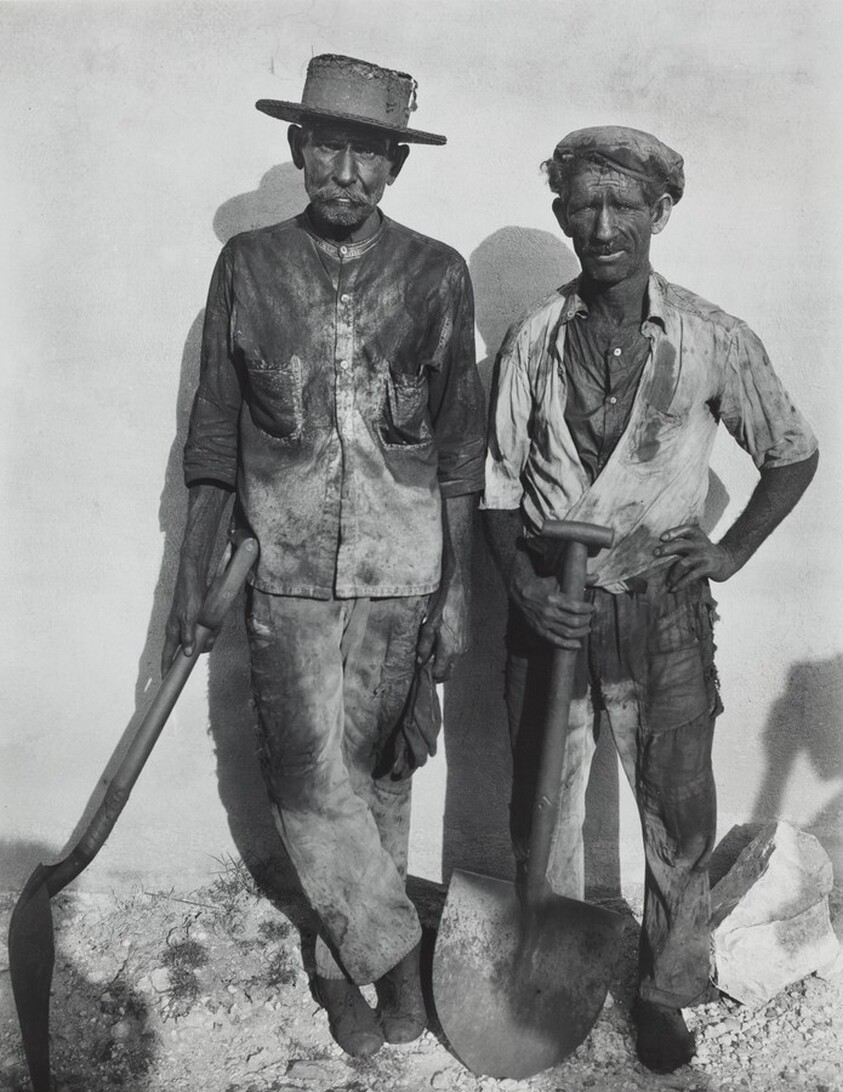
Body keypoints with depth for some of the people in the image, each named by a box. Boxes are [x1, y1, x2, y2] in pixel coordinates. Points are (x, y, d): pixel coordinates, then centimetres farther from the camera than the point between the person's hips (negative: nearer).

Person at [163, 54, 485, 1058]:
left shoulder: (436, 275, 1)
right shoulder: (246, 266, 2)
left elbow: (460, 444, 2)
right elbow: (215, 432, 6)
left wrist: (457, 588, -1)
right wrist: (190, 577, 5)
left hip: (404, 575, 0)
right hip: (288, 573, 0)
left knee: (378, 778, 9)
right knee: (312, 785, -4)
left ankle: (342, 964, 30)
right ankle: (394, 954, 19)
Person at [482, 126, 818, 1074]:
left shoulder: (712, 340, -5)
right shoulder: (533, 341, -1)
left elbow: (793, 456, 8)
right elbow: (498, 482, 3)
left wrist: (731, 553, 0)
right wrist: (523, 585, -11)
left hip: (662, 612, -1)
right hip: (550, 608, 1)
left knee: (680, 817, 9)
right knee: (539, 815, 13)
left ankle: (665, 991, 32)